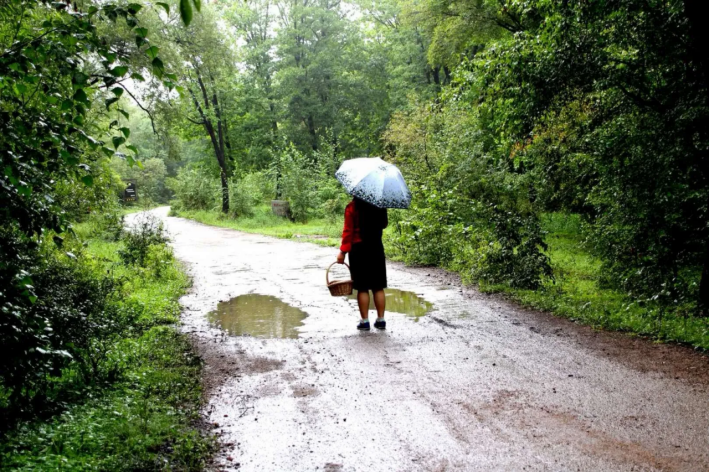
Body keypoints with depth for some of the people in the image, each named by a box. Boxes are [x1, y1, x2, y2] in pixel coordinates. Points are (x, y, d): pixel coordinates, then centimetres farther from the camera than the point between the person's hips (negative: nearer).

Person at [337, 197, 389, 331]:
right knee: (378, 287, 9)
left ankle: (365, 321, 4)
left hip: (359, 249, -3)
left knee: (362, 288, 2)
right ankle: (381, 320, 11)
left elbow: (348, 230, -12)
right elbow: (384, 224, 14)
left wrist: (343, 251, -9)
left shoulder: (352, 207, -10)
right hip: (376, 248, 4)